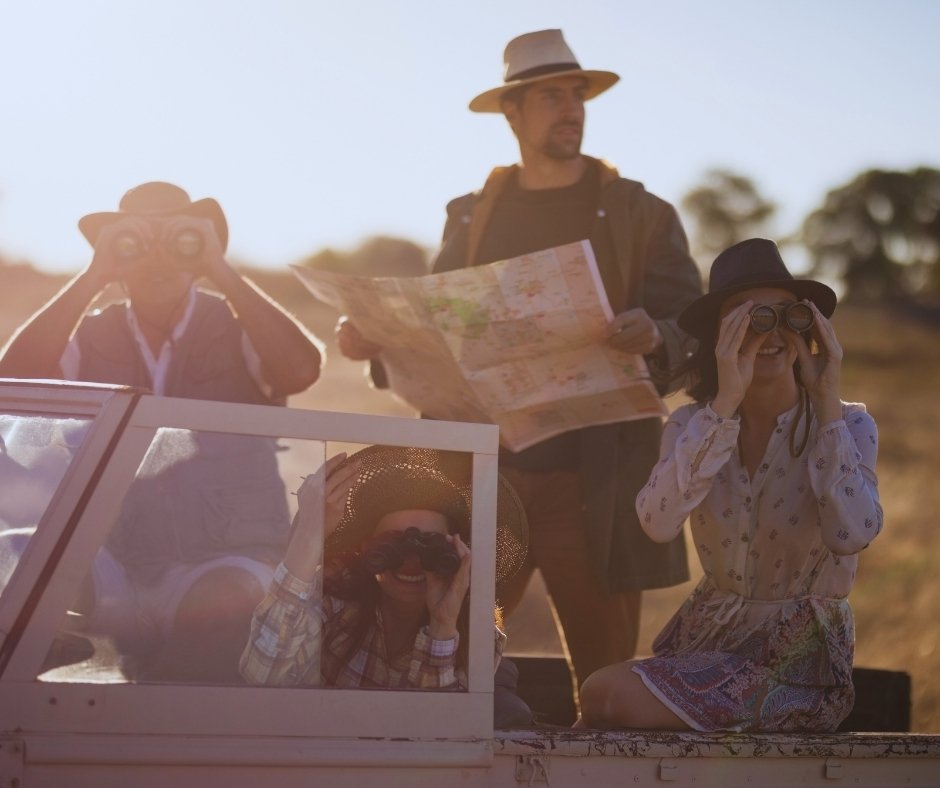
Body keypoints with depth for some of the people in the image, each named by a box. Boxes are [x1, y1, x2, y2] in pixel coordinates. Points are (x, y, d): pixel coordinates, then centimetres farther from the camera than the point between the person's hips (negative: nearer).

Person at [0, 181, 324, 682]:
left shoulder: (237, 329, 7)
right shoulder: (90, 334, 11)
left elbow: (301, 371, -15)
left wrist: (222, 272, -12)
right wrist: (92, 276, -8)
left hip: (224, 562, -2)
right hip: (109, 569, 2)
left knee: (225, 603, -35)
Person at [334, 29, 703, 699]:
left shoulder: (641, 215, 7)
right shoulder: (472, 216, 15)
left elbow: (693, 331, 0)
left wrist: (655, 337, -22)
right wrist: (376, 341, -4)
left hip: (593, 484, -2)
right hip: (481, 476, 2)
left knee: (604, 665, -1)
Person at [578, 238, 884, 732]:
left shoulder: (847, 426, -4)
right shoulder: (692, 425, 3)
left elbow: (852, 535, -24)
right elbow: (658, 522, -19)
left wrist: (826, 401, -19)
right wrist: (726, 401, -24)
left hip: (800, 654, -4)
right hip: (710, 634, 4)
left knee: (612, 699, -21)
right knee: (599, 696, -21)